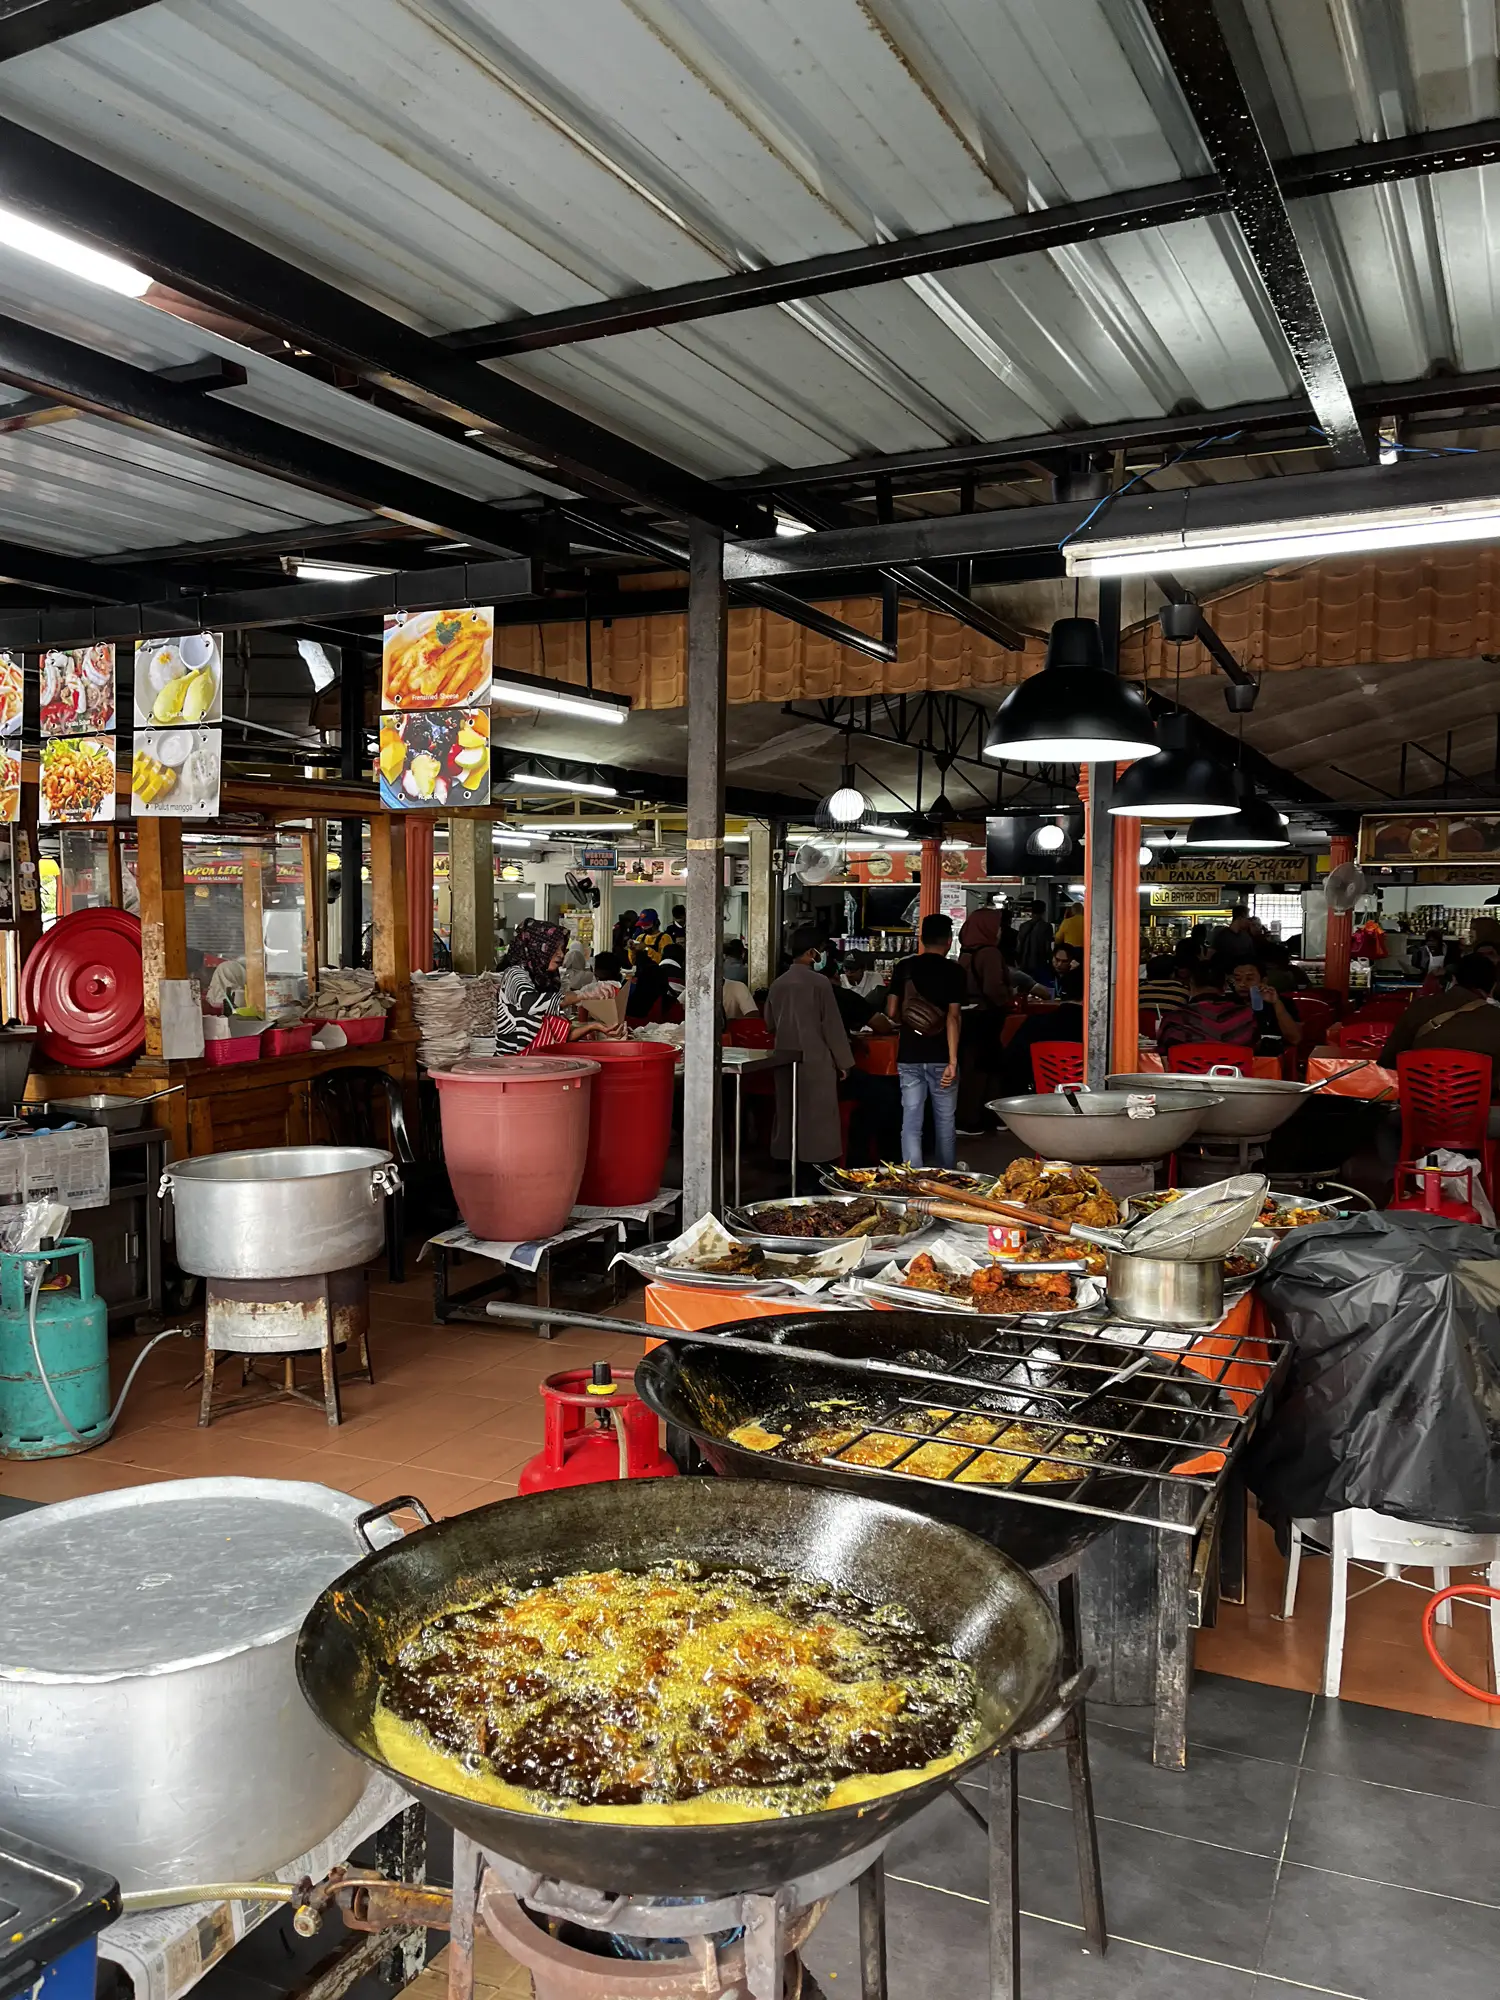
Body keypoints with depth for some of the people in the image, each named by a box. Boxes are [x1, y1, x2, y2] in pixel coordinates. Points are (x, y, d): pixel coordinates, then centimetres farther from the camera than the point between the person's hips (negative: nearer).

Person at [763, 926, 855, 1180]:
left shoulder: (777, 984, 5)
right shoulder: (819, 982, -11)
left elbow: (770, 1023, 15)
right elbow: (832, 1025, -9)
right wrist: (843, 1061, -2)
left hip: (785, 1058, 6)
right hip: (815, 1059, -6)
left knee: (788, 1113, 11)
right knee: (816, 1115, 1)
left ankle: (790, 1167, 16)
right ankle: (814, 1167, 1)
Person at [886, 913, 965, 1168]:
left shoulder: (904, 967, 2)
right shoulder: (954, 971, -5)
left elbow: (892, 1012, 2)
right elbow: (953, 1016, -12)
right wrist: (953, 1060, -15)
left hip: (909, 1056, 2)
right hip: (940, 1056, -2)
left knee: (911, 1122, 2)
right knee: (945, 1121, 11)